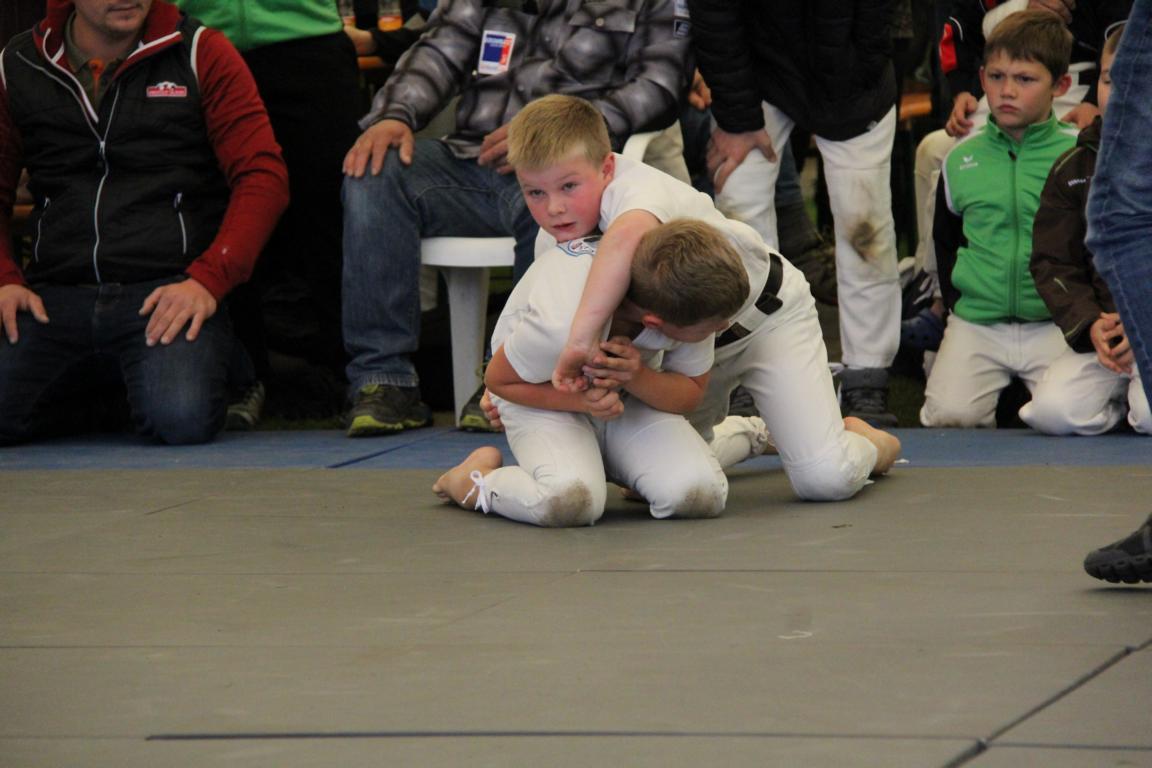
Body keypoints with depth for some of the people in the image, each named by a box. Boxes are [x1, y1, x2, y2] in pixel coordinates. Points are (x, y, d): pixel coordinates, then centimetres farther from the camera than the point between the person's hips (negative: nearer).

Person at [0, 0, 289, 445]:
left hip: (169, 289, -2)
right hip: (57, 293, 2)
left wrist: (208, 280, -13)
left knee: (182, 419, -31)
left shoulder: (201, 54, 5)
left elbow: (262, 175, 0)